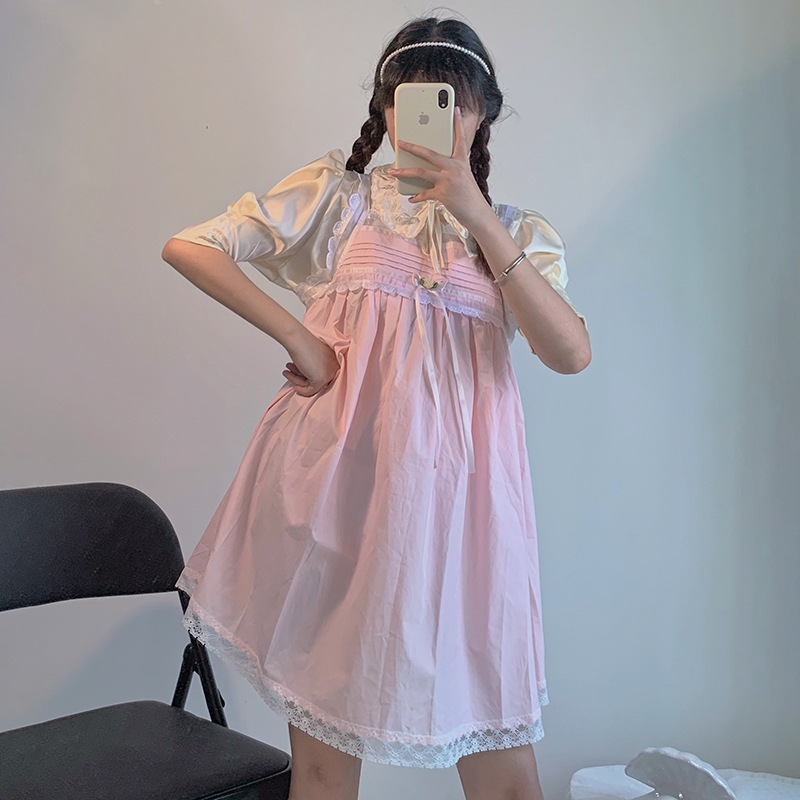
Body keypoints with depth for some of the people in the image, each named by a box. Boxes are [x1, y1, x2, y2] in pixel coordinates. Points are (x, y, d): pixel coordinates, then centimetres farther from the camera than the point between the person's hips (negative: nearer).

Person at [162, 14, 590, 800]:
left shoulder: (517, 233, 13)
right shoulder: (336, 193, 8)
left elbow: (571, 352, -5)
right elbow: (186, 246, 4)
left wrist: (477, 217, -11)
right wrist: (297, 335, -5)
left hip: (455, 496, 2)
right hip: (341, 477, -1)